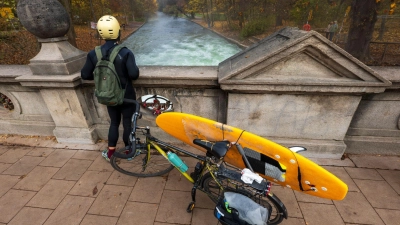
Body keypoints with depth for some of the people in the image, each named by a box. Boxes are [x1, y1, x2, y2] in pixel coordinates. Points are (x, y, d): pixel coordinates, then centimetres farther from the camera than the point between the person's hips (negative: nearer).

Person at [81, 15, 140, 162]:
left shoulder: (93, 54, -5)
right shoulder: (125, 52, -18)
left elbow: (85, 75, 0)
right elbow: (134, 74, -25)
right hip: (126, 95, -4)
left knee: (114, 122, 20)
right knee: (127, 123, 12)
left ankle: (110, 153, 28)